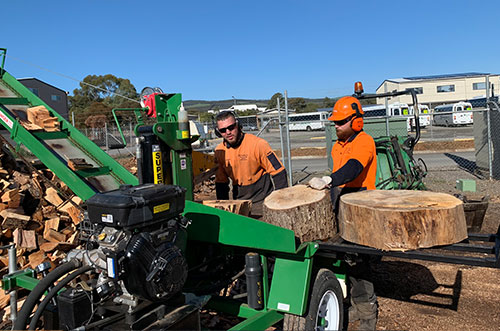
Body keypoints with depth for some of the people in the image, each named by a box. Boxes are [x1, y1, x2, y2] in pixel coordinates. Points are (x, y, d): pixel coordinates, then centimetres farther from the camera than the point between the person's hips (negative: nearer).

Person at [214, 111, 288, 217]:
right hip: (240, 202, 4)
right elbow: (220, 181, 12)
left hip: (263, 200, -4)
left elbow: (278, 173, -11)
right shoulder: (219, 151, 1)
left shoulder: (258, 144, -14)